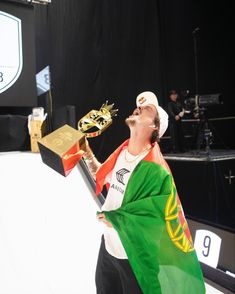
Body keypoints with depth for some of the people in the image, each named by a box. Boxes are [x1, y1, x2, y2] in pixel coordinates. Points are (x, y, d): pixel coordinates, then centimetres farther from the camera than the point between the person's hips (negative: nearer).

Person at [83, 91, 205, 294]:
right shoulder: (121, 151, -5)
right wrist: (88, 154, 1)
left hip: (134, 257, -6)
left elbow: (161, 223, -25)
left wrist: (117, 221, -22)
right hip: (108, 245, 6)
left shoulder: (155, 170, -27)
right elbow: (101, 178, 13)